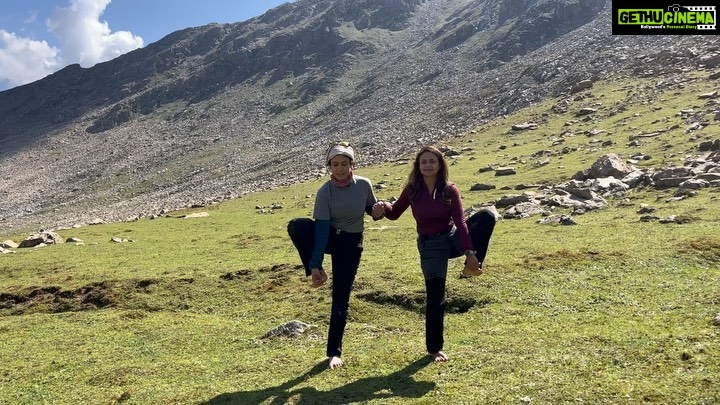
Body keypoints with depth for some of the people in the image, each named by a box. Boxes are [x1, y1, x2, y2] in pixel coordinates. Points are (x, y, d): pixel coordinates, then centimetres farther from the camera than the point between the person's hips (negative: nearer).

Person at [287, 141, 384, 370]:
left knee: (341, 299, -1)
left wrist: (378, 212, -20)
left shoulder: (363, 185, -11)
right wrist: (314, 265, -28)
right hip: (328, 237, 0)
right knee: (296, 226, -32)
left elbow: (372, 210, 6)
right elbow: (322, 228, -22)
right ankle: (318, 272, -15)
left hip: (351, 243, 0)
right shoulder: (325, 192, -17)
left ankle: (334, 352, 14)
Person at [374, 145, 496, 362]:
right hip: (430, 245, -1)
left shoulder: (450, 190, -6)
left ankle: (472, 265, -15)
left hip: (453, 238, 1)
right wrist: (384, 206, -17)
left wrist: (470, 252, -21)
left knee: (486, 216, -22)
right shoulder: (412, 190, -4)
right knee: (435, 296, 0)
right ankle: (434, 348, 17)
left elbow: (460, 222, -11)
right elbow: (394, 213, 7)